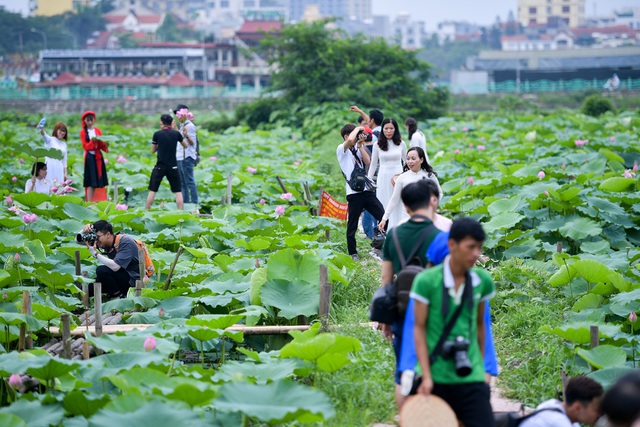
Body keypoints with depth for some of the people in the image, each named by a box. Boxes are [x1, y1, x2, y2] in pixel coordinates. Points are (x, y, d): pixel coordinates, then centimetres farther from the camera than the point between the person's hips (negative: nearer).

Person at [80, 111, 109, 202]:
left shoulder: (98, 131, 11)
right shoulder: (83, 132, 1)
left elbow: (102, 146, 8)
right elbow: (85, 146, -7)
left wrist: (105, 145, -13)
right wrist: (92, 141, -23)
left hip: (98, 157, 4)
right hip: (90, 158, -4)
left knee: (100, 182, 4)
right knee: (91, 183, -9)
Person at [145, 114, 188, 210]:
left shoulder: (157, 134, -6)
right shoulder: (176, 133, -2)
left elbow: (152, 151, 5)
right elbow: (185, 146, 14)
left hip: (160, 166, -1)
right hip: (173, 166, 1)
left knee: (152, 190, 7)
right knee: (178, 191, 6)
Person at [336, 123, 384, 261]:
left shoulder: (357, 149, 16)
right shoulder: (341, 150, -3)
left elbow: (367, 161, 2)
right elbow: (350, 139, -24)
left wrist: (360, 145, 1)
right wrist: (358, 129, -6)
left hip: (367, 190, 5)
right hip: (354, 192, -5)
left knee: (383, 217, 1)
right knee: (352, 225, 4)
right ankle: (353, 253, 16)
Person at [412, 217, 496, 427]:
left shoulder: (482, 281, 2)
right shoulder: (426, 281, -8)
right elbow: (419, 328, -5)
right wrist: (426, 377, -10)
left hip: (470, 379, 2)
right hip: (436, 378, -2)